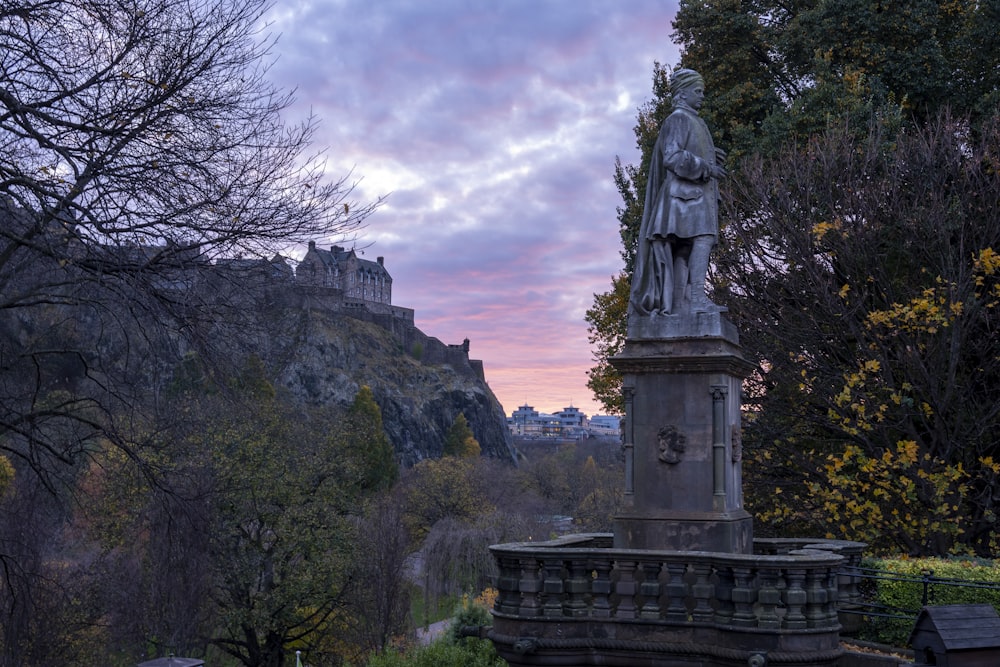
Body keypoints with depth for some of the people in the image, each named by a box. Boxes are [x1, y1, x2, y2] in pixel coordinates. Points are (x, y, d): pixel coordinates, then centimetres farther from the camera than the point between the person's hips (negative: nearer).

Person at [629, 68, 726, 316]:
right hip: (687, 190, -10)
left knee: (685, 246, 0)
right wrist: (705, 168, -13)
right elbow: (672, 157, -16)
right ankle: (697, 298, -32)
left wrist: (706, 157, 16)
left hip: (695, 191, 10)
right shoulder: (678, 119, -5)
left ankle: (679, 303, -6)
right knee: (703, 238, -23)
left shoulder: (690, 121, 26)